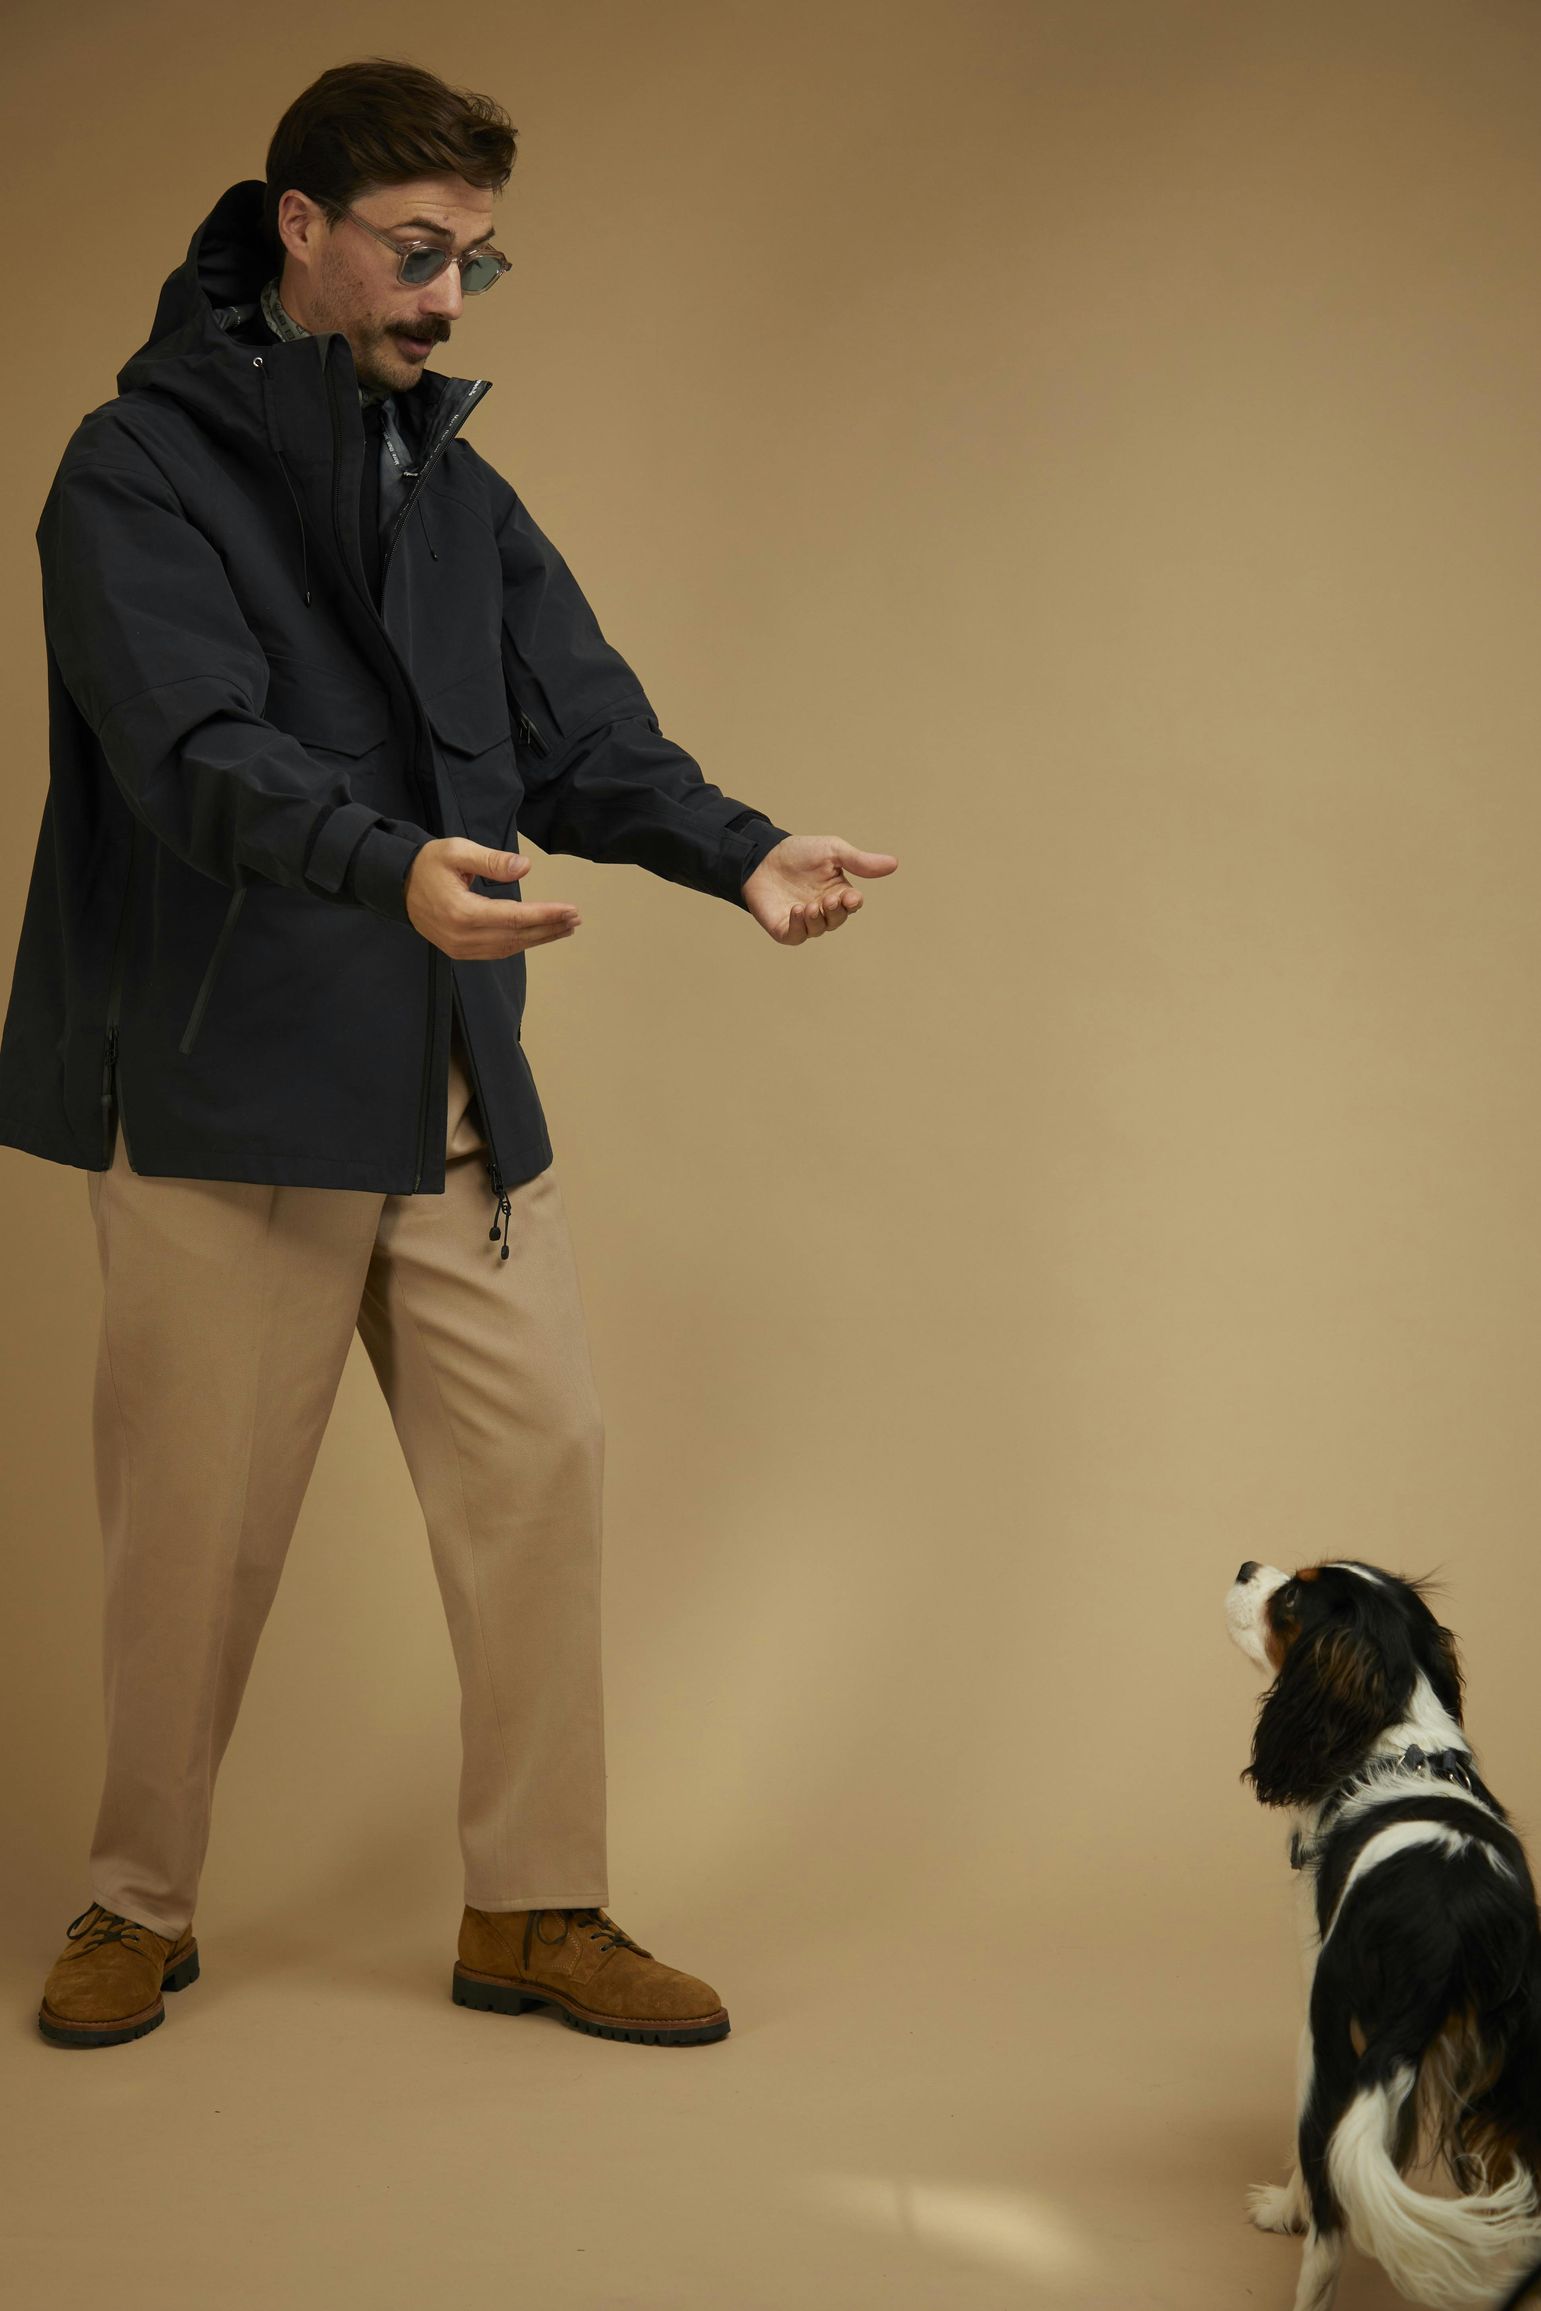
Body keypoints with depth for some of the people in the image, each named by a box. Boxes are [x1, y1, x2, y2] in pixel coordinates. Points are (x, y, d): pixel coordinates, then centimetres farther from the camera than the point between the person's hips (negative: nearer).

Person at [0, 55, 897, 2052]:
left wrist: (737, 852, -13)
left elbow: (580, 729, 6)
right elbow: (200, 751, -21)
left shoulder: (457, 484, 15)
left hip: (455, 1094, 6)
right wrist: (393, 867, -39)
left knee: (537, 1468, 3)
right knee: (196, 1517, 5)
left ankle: (532, 1909, 17)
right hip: (225, 1092, -5)